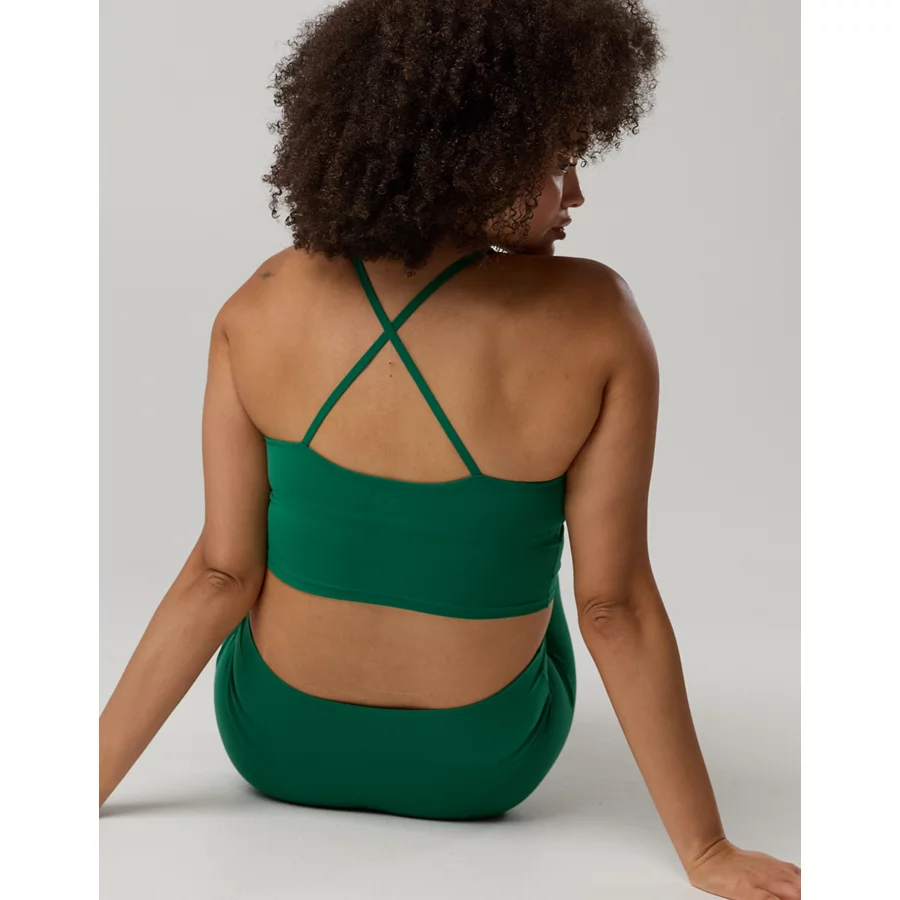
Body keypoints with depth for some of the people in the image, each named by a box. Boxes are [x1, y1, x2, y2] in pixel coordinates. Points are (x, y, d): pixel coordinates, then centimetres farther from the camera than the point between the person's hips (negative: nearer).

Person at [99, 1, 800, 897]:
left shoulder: (260, 308, -17)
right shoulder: (594, 323, -23)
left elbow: (221, 573, -14)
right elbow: (613, 604, -20)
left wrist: (88, 782, -3)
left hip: (277, 747, 1)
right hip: (477, 771, -1)